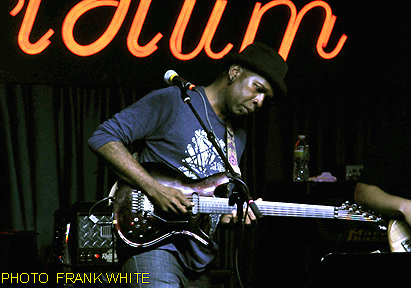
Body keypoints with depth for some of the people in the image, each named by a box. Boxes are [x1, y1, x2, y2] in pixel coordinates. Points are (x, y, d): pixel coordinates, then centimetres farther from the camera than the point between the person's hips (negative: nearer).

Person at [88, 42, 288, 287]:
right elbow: (103, 138, -12)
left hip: (197, 258, 8)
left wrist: (229, 214, 2)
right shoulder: (173, 102, -5)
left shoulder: (238, 136, 19)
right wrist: (154, 189, -20)